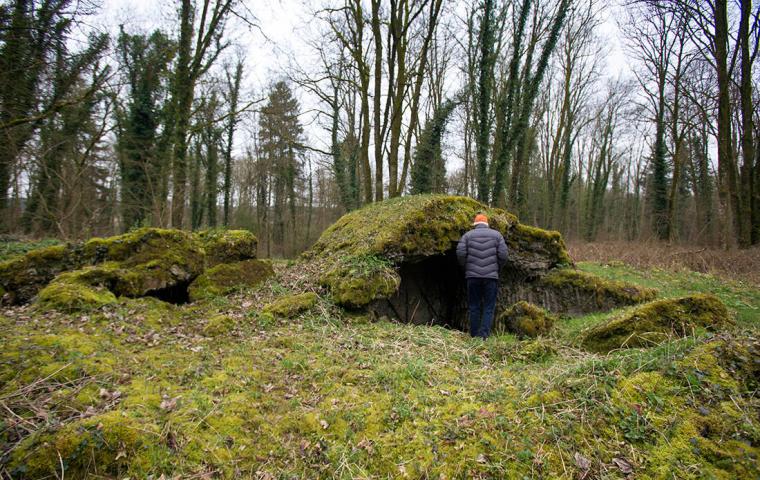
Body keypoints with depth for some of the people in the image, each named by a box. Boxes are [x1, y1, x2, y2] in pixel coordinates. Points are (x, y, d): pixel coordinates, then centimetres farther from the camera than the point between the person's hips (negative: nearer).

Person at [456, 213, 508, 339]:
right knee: (489, 307, 3)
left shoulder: (468, 235, 7)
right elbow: (503, 255, 0)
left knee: (474, 306, 9)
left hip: (472, 276, 1)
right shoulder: (496, 235, 9)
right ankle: (484, 335, -7)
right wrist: (497, 268, 15)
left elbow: (460, 253, -4)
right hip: (491, 276, 0)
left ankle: (474, 336, 13)